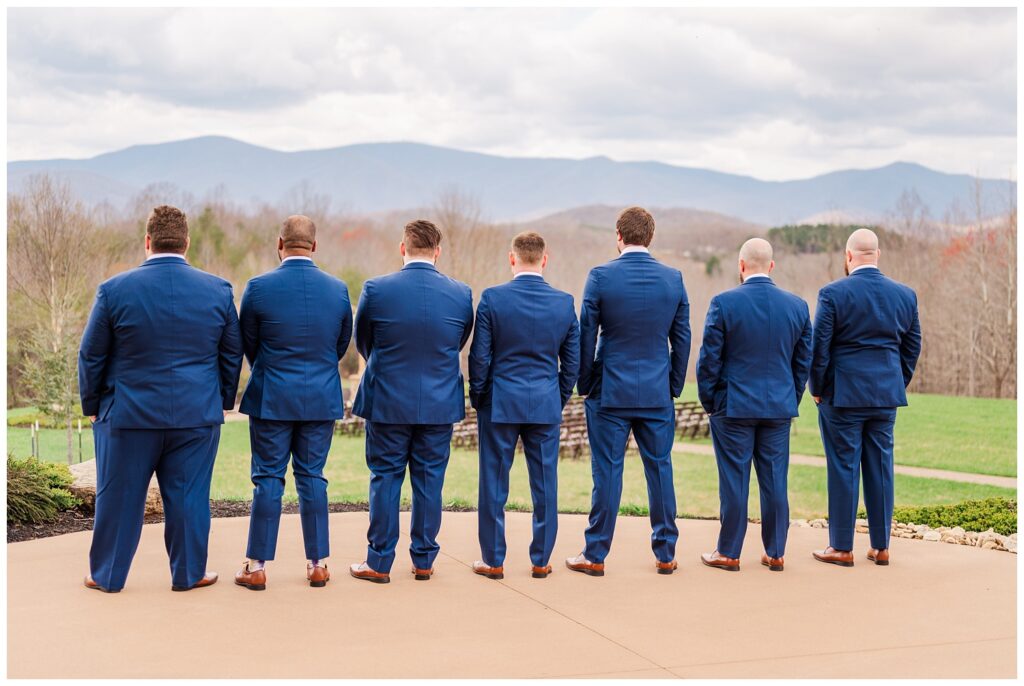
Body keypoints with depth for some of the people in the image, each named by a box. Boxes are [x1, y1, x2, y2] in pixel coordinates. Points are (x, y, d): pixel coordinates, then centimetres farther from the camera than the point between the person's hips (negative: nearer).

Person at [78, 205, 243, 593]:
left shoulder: (114, 290, -8)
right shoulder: (218, 291, -2)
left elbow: (91, 357, -1)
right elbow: (232, 354, 7)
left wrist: (92, 407, 11)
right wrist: (224, 401, 18)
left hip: (128, 414, -1)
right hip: (197, 415, 1)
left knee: (119, 497, 10)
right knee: (188, 497, 9)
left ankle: (107, 576, 22)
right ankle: (188, 574, 18)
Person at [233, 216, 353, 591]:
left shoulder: (258, 288, -9)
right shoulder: (338, 289, -1)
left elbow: (248, 345, 3)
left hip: (271, 400, -2)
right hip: (322, 400, 2)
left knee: (268, 479, 4)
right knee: (312, 477, 9)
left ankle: (256, 567, 8)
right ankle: (318, 564, 13)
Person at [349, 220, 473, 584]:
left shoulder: (376, 290, -10)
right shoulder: (461, 293, -5)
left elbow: (362, 343, 5)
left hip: (387, 402, -1)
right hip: (440, 404, 2)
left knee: (385, 478, 7)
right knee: (429, 480, 10)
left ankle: (379, 562, 13)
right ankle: (423, 560, 18)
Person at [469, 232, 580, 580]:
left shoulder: (492, 298, -8)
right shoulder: (564, 302, -1)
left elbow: (479, 357, -6)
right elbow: (572, 362, 5)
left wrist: (477, 400, 7)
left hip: (500, 404, -2)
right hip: (546, 405, 2)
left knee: (494, 485, 7)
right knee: (545, 485, 9)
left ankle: (493, 561, 13)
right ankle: (541, 561, 16)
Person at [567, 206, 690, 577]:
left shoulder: (601, 276, -8)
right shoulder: (673, 278, 1)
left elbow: (586, 337, -4)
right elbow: (682, 339, 5)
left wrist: (586, 384, 7)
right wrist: (674, 386, 14)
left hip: (610, 392, -2)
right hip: (658, 394, 3)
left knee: (607, 472, 2)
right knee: (660, 469, 9)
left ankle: (595, 555, 9)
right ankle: (665, 553, 16)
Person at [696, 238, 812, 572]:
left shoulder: (724, 303, -10)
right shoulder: (797, 306, 2)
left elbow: (709, 360, -7)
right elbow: (804, 362, 8)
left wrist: (709, 403, 4)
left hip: (733, 407, -3)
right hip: (779, 408, 3)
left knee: (734, 481, 3)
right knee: (775, 481, 9)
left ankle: (728, 553, 11)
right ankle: (775, 553, 15)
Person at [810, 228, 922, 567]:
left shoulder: (833, 294, -11)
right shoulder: (905, 295, 3)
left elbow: (819, 348, -9)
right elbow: (912, 348, 9)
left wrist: (817, 390, 3)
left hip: (842, 395, -4)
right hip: (886, 397, 4)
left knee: (844, 469, 2)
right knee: (881, 468, 10)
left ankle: (841, 548, 8)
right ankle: (881, 547, 16)